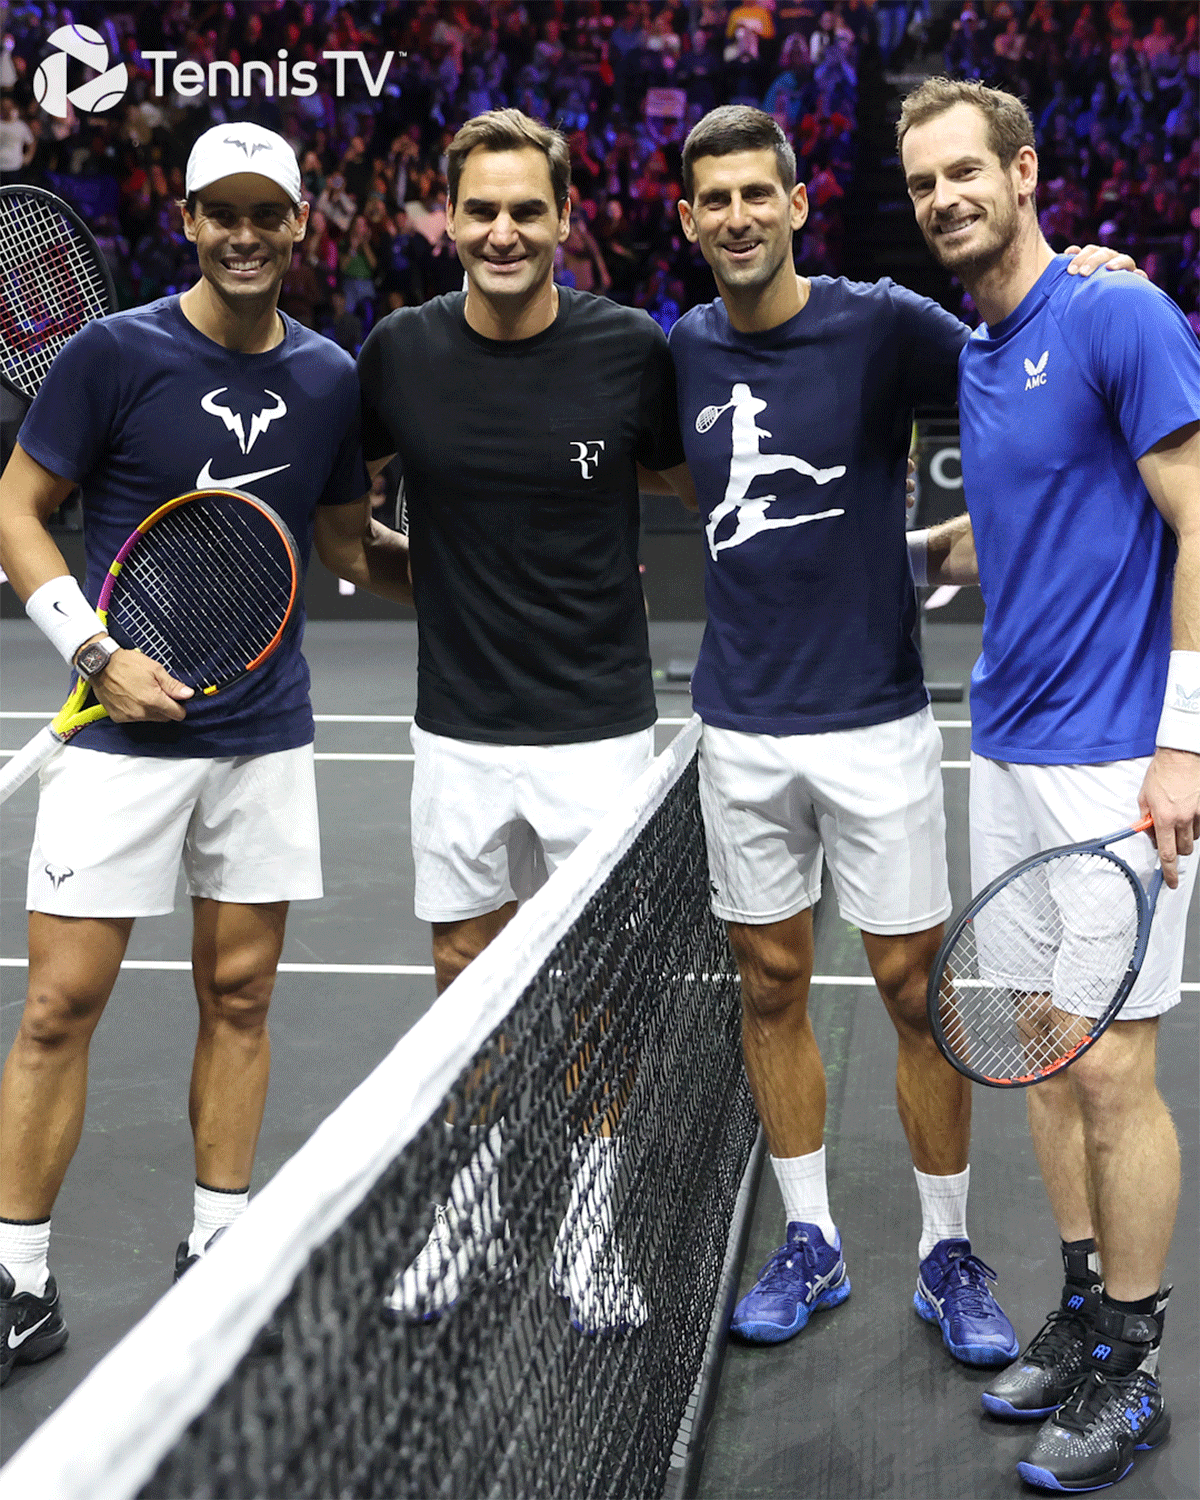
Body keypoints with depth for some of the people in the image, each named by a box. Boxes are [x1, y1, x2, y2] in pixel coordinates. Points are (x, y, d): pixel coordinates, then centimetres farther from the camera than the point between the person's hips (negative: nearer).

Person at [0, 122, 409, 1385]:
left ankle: (215, 1254, 24)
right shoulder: (114, 354, -5)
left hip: (266, 733, 4)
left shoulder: (330, 379, 6)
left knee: (239, 995, 10)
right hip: (126, 730, -3)